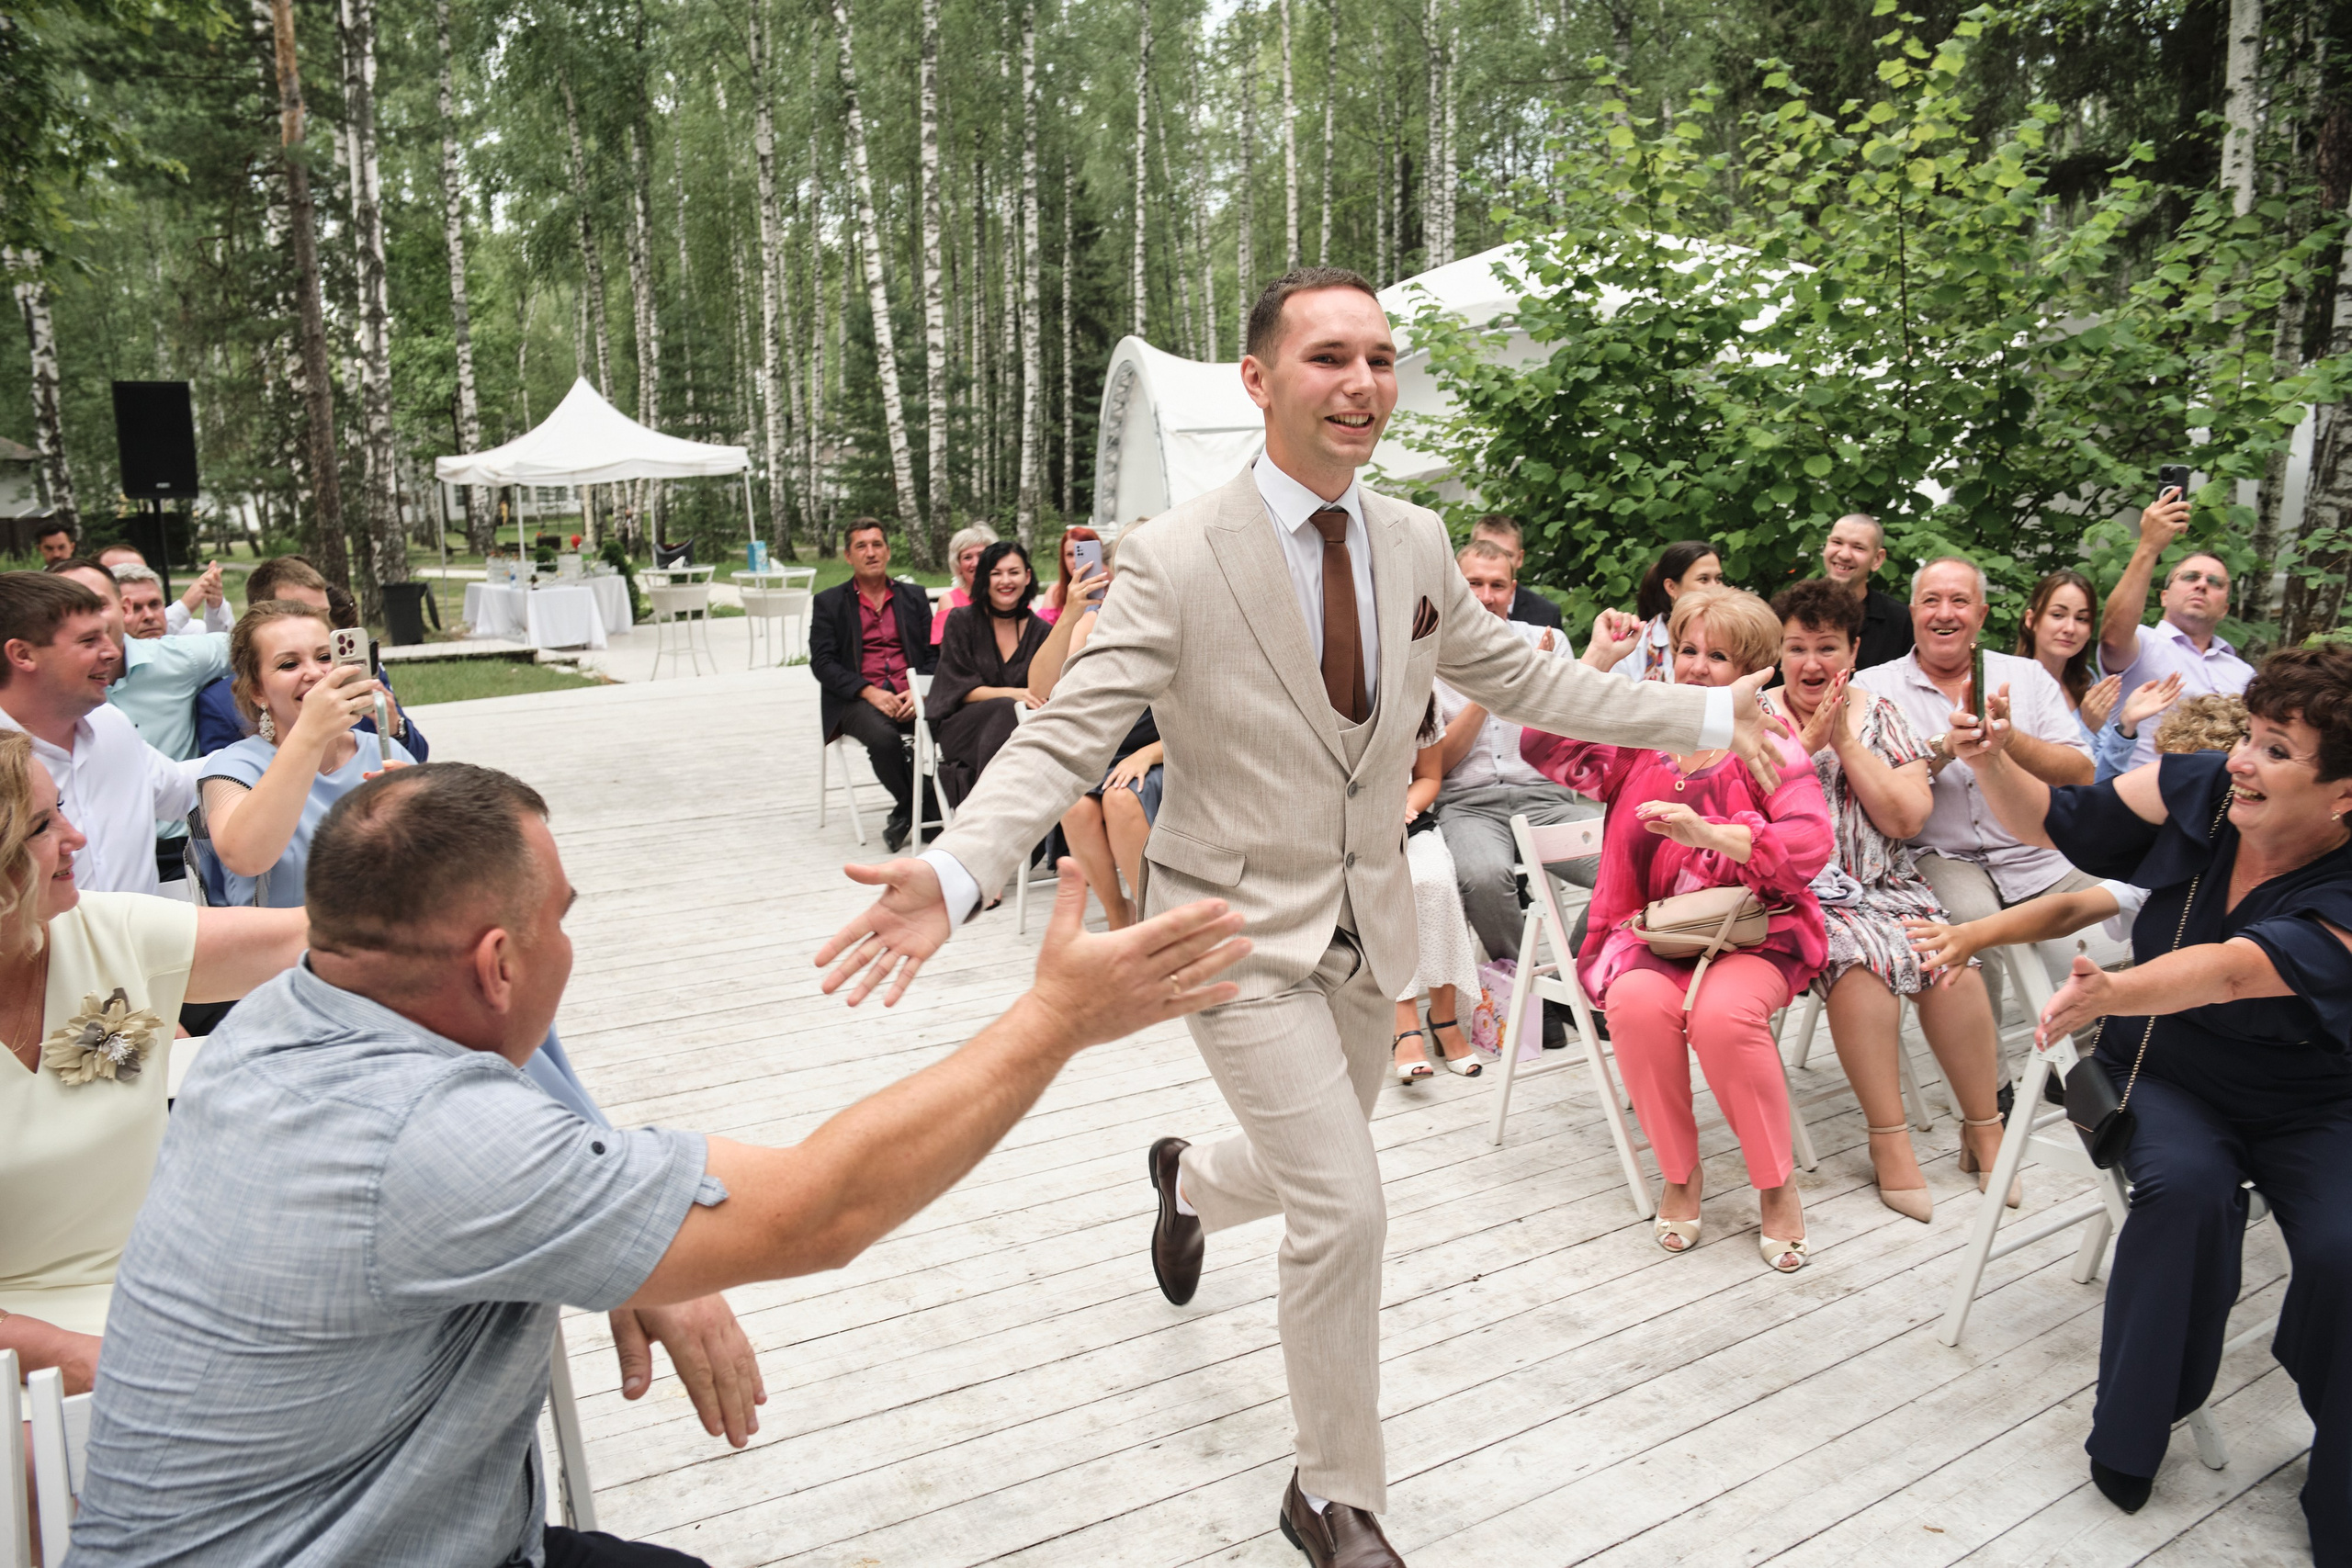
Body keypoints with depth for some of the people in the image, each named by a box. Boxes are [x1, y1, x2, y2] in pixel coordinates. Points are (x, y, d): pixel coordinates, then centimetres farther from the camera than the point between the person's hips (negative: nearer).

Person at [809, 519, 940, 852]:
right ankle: (913, 807, -9)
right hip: (857, 699, -2)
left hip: (911, 695, 2)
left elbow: (934, 656, 11)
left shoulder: (914, 597, 18)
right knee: (883, 737, -36)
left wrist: (919, 693, -10)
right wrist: (869, 691, -14)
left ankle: (906, 813, -11)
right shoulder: (829, 603, 11)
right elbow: (822, 663, 1)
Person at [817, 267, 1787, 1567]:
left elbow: (1521, 680, 11)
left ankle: (1188, 1183, 61)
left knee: (1306, 1169, 22)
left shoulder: (1416, 544, 0)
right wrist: (954, 872, -39)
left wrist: (1708, 716, 10)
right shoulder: (1176, 559, -18)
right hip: (1240, 930, -6)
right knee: (1342, 1207, -8)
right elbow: (1065, 737, -22)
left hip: (1367, 927, 6)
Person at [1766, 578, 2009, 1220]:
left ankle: (1984, 1130, -4)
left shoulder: (1879, 716, 10)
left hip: (1884, 883, 3)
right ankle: (1889, 1139, -20)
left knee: (1954, 959, -24)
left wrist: (1845, 741, -7)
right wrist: (1807, 741, -12)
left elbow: (1907, 818, -3)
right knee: (1862, 954, -32)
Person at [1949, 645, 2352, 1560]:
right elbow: (2054, 822, -2)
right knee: (2187, 1184, -29)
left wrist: (2113, 995, -57)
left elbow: (2235, 969, -41)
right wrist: (1992, 762, -21)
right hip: (2165, 1073, 2)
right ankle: (2133, 1433, -10)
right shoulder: (2198, 789, -12)